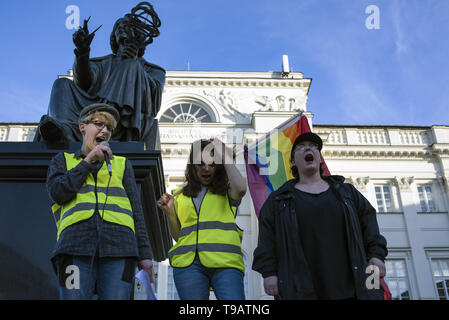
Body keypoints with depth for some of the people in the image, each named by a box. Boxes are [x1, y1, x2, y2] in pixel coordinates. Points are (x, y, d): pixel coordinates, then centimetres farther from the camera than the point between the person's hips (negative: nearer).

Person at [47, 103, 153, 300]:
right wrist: (88, 161, 7)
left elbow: (136, 210, 18)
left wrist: (144, 254, 8)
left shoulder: (121, 164, 25)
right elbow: (58, 193, 3)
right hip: (77, 244, -1)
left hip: (118, 246, 1)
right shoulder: (62, 160, 25)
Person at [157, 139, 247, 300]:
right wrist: (169, 213, 6)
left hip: (224, 262, -2)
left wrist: (225, 156, 0)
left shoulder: (226, 190, 15)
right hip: (188, 263, 2)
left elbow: (241, 189, -11)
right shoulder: (180, 196, 22)